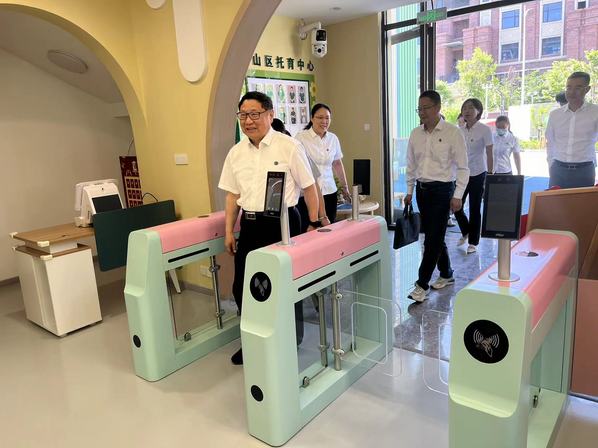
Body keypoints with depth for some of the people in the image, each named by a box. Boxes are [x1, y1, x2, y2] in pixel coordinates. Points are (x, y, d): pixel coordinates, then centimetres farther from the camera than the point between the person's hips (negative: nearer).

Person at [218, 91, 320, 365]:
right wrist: (229, 231, 11)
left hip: (282, 222, -4)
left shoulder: (289, 147, -6)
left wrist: (314, 224, -3)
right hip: (249, 225, 5)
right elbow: (233, 195, 13)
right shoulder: (236, 152, 8)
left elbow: (308, 187, -1)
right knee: (241, 287, 8)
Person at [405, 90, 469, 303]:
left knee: (433, 238, -5)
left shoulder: (452, 132, -9)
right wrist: (409, 191, 13)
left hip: (442, 189, -6)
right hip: (422, 189, 6)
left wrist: (457, 196, -13)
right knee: (433, 235, 13)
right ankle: (446, 274, 31)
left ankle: (422, 284, 2)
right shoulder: (416, 133, 6)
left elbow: (462, 167, -8)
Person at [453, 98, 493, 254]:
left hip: (478, 174, -4)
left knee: (475, 209, 3)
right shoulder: (460, 131, 5)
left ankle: (473, 242, 17)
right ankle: (466, 232, 32)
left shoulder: (485, 130, -7)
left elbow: (489, 155, -6)